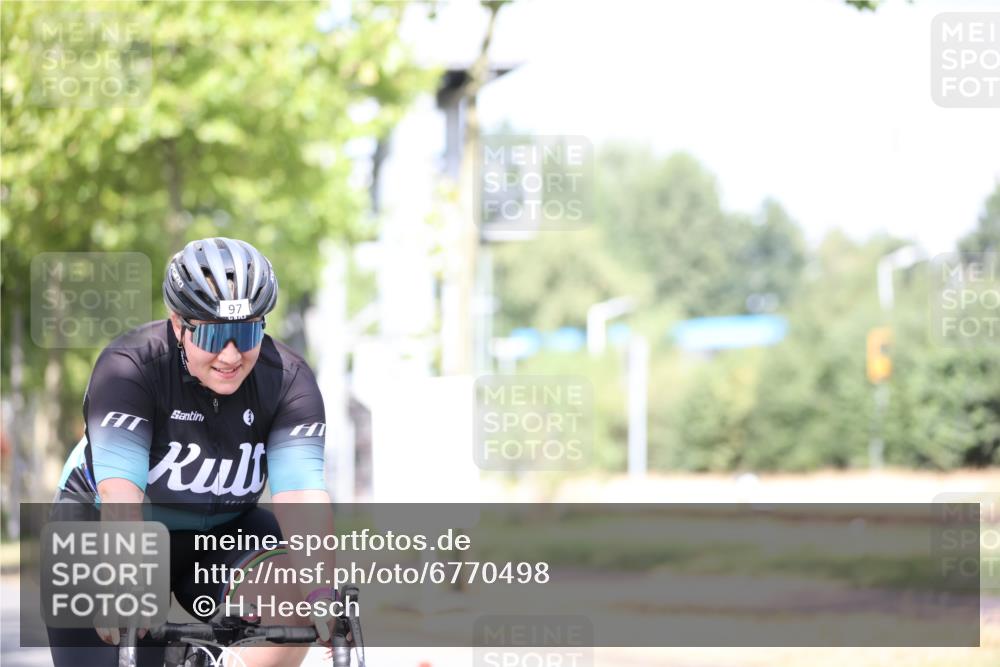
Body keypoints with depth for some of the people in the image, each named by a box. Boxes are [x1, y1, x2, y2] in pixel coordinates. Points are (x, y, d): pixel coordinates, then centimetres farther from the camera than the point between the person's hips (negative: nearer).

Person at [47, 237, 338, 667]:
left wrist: (321, 591, -48)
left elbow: (300, 491, -31)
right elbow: (119, 490, -38)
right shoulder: (130, 366, -26)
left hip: (218, 535, 2)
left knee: (293, 592, -26)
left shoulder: (288, 381, -19)